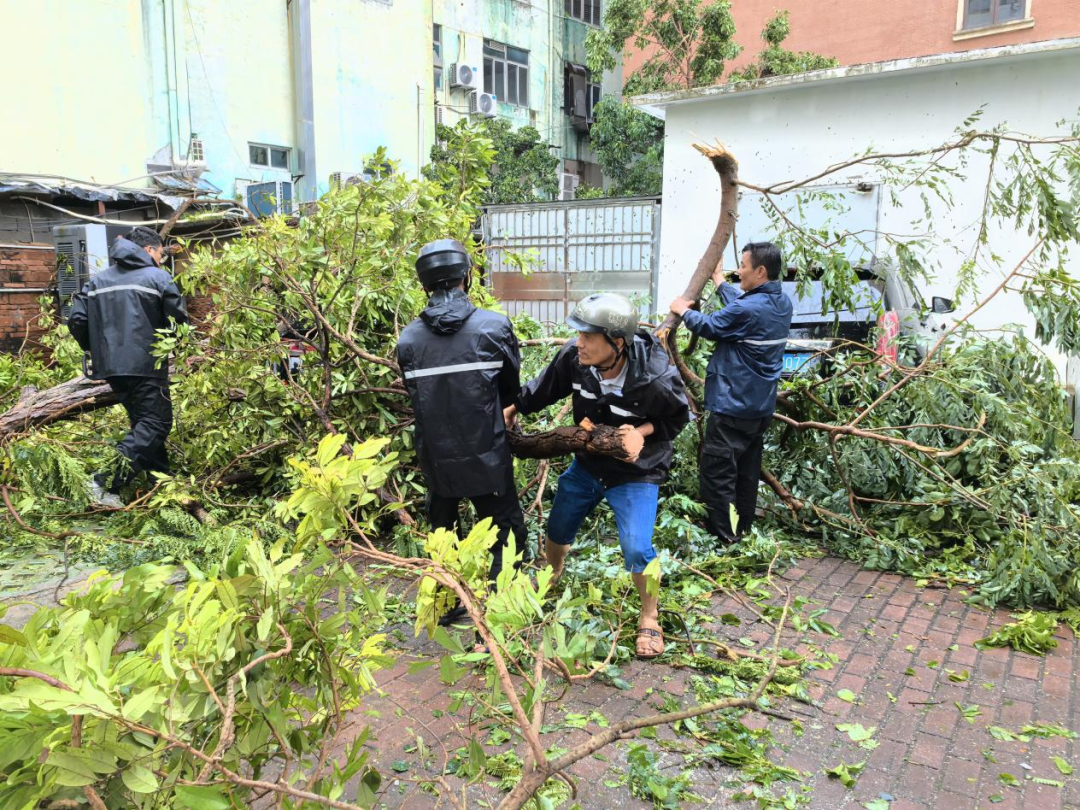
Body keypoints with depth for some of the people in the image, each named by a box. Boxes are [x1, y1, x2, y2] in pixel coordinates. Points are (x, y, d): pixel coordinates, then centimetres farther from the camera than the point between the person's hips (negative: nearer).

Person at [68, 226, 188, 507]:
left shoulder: (98, 279, 13)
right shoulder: (158, 277, -4)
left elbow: (76, 320, 6)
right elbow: (179, 319, -9)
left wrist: (96, 349, 21)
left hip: (111, 366, 7)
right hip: (147, 365, -7)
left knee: (143, 422, 17)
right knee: (156, 423, -4)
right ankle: (106, 481, -14)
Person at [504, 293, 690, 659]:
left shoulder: (656, 380, -34)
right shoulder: (574, 357, -25)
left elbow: (678, 418, -12)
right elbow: (544, 388, -3)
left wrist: (643, 432, -28)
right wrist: (512, 409, 4)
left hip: (636, 473, -4)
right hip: (587, 463, 5)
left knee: (637, 549, -14)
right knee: (557, 529, 20)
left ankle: (649, 617, 16)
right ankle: (550, 575, 55)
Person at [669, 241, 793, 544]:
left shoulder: (747, 309, -23)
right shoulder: (781, 302, 5)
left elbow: (708, 326, -8)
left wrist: (683, 310, 11)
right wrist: (719, 280, 34)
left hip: (733, 407, -9)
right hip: (761, 407, 9)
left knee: (716, 473, -2)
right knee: (747, 472, 16)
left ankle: (723, 539, 1)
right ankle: (742, 532, 26)